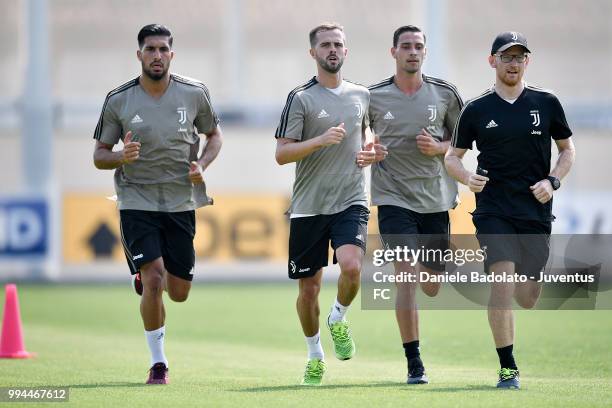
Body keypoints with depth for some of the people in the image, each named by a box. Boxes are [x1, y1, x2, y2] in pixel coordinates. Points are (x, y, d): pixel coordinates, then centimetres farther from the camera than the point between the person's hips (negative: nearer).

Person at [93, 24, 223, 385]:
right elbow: (99, 154, 3)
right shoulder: (118, 100, -4)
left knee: (179, 293, 5)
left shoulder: (195, 93, -1)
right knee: (154, 280, -17)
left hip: (181, 203, 2)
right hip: (137, 202, -2)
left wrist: (202, 165, -5)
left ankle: (146, 276, 42)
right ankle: (158, 362, -2)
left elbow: (214, 135, 14)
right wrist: (120, 157, -20)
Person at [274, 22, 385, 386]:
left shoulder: (361, 95, 10)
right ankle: (315, 355, 24)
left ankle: (339, 320, 6)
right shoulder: (301, 98, -3)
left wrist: (369, 154, 6)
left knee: (351, 266, -24)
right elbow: (281, 154, -7)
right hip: (309, 206, -2)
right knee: (309, 287, 3)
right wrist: (321, 140, -21)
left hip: (352, 202, 2)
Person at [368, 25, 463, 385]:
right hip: (394, 197, -2)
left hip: (436, 198, 2)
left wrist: (438, 148, -8)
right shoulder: (373, 97, 0)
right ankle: (414, 363, -11)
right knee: (407, 276, -16)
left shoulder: (445, 94, 3)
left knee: (432, 286, 9)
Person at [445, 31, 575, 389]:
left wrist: (553, 181, -4)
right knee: (503, 280, -19)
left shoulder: (547, 103, 5)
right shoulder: (476, 110, 2)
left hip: (536, 211, 2)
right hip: (493, 211, -2)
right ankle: (508, 368, -13)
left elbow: (568, 149, 14)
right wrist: (467, 177, -11)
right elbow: (453, 156, 10)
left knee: (528, 298, 3)